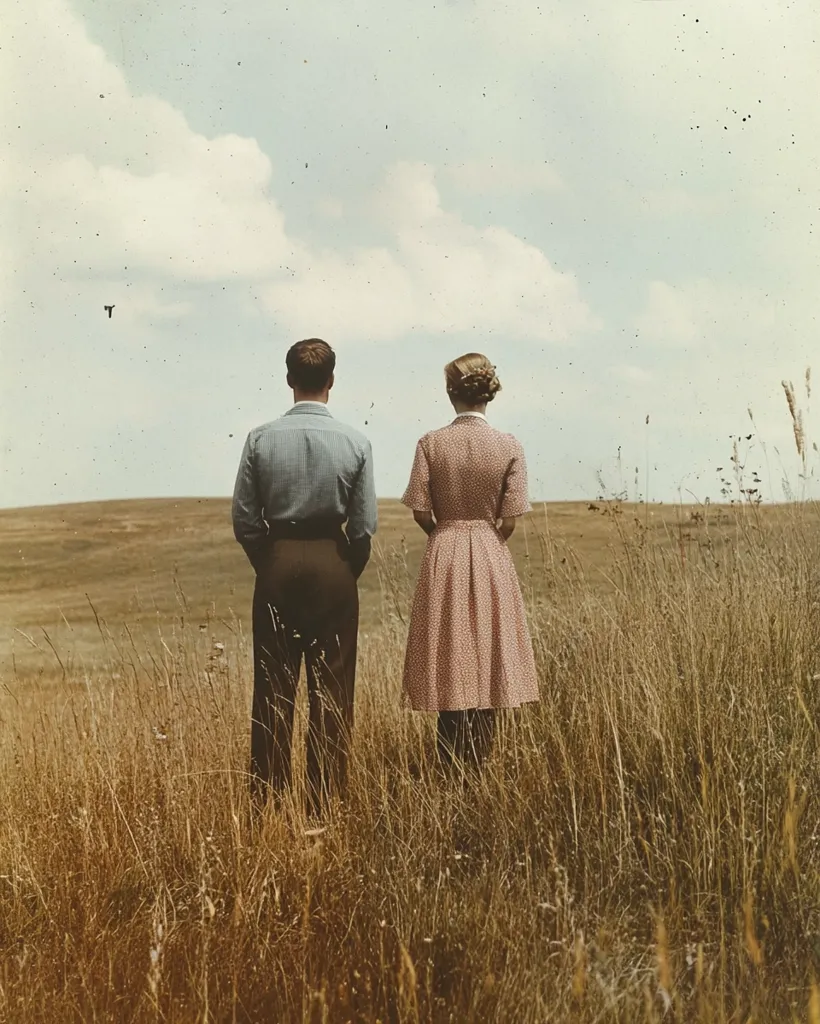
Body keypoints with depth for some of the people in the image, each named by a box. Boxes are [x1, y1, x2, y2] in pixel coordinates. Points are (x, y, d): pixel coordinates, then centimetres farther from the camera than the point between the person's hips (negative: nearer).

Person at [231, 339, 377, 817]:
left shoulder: (261, 439, -4)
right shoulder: (355, 442, -5)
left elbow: (244, 519, -1)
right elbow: (365, 524, -4)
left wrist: (270, 565, 12)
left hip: (276, 564, 1)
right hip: (334, 564, -1)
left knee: (273, 688, 7)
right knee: (332, 689, 5)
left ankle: (268, 801, 10)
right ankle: (325, 806, 7)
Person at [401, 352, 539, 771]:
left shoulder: (431, 444, -6)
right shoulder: (509, 447, -5)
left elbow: (421, 512, -5)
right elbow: (509, 522, -5)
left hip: (443, 559, 0)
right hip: (491, 560, 0)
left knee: (450, 665, 6)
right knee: (486, 664, 9)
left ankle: (452, 769, 8)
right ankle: (479, 767, 13)